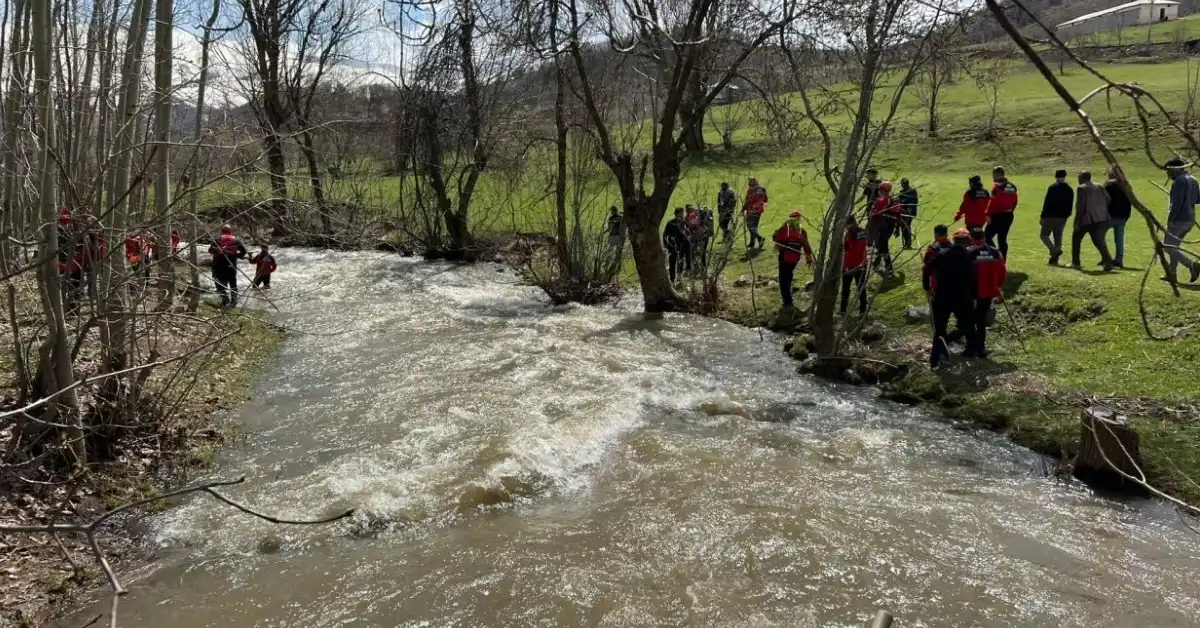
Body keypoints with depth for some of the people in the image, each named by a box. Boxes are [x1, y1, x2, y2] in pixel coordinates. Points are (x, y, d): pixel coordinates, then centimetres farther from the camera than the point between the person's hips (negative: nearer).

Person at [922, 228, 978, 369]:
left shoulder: (941, 254, -2)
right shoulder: (968, 257, -9)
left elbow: (927, 270, -2)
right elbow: (972, 280, -11)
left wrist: (927, 288, 9)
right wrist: (974, 297, 0)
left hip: (941, 297, 3)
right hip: (961, 298, -3)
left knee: (939, 327, 10)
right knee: (966, 324, 22)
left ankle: (935, 360, 4)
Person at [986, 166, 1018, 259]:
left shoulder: (997, 186, -13)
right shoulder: (1012, 186, 11)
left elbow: (993, 202, -19)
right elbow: (1015, 201, 14)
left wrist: (988, 215, -16)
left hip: (998, 216, -8)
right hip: (1009, 216, 8)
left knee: (987, 235, -1)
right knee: (1002, 239, 14)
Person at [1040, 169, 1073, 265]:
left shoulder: (1052, 187, -10)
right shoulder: (1070, 189, 9)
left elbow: (1047, 203, -13)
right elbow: (1070, 205, 11)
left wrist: (1043, 216, -9)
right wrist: (1066, 215, 19)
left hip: (1051, 216, -6)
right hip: (1062, 217, 6)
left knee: (1044, 235, 4)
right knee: (1058, 237, 10)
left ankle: (1055, 250, -17)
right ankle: (1054, 259, 8)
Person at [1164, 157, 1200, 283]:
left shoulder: (1179, 181, -14)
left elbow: (1177, 202, -21)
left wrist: (1170, 219, -20)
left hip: (1179, 219, -9)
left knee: (1168, 247, -5)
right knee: (1174, 246, 18)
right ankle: (1172, 273, 20)